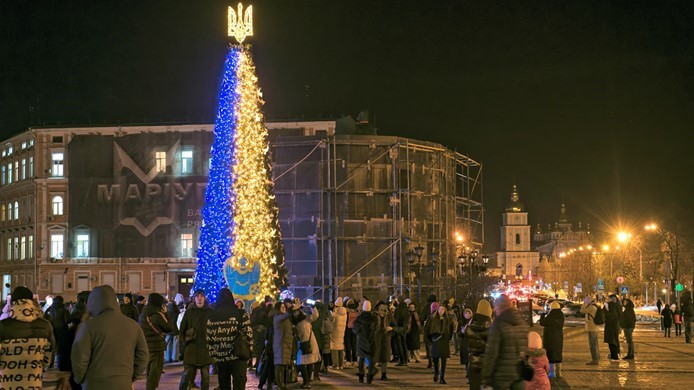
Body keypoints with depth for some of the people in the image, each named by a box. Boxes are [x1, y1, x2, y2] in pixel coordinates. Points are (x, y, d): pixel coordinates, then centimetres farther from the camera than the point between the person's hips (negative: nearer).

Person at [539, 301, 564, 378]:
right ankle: (558, 372, 18)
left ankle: (552, 372, -4)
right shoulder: (561, 316, 2)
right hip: (559, 338, 7)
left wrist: (542, 315, 6)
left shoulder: (550, 317, -20)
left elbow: (542, 323, -11)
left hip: (550, 338, -7)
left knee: (551, 354, -2)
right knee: (558, 354, 15)